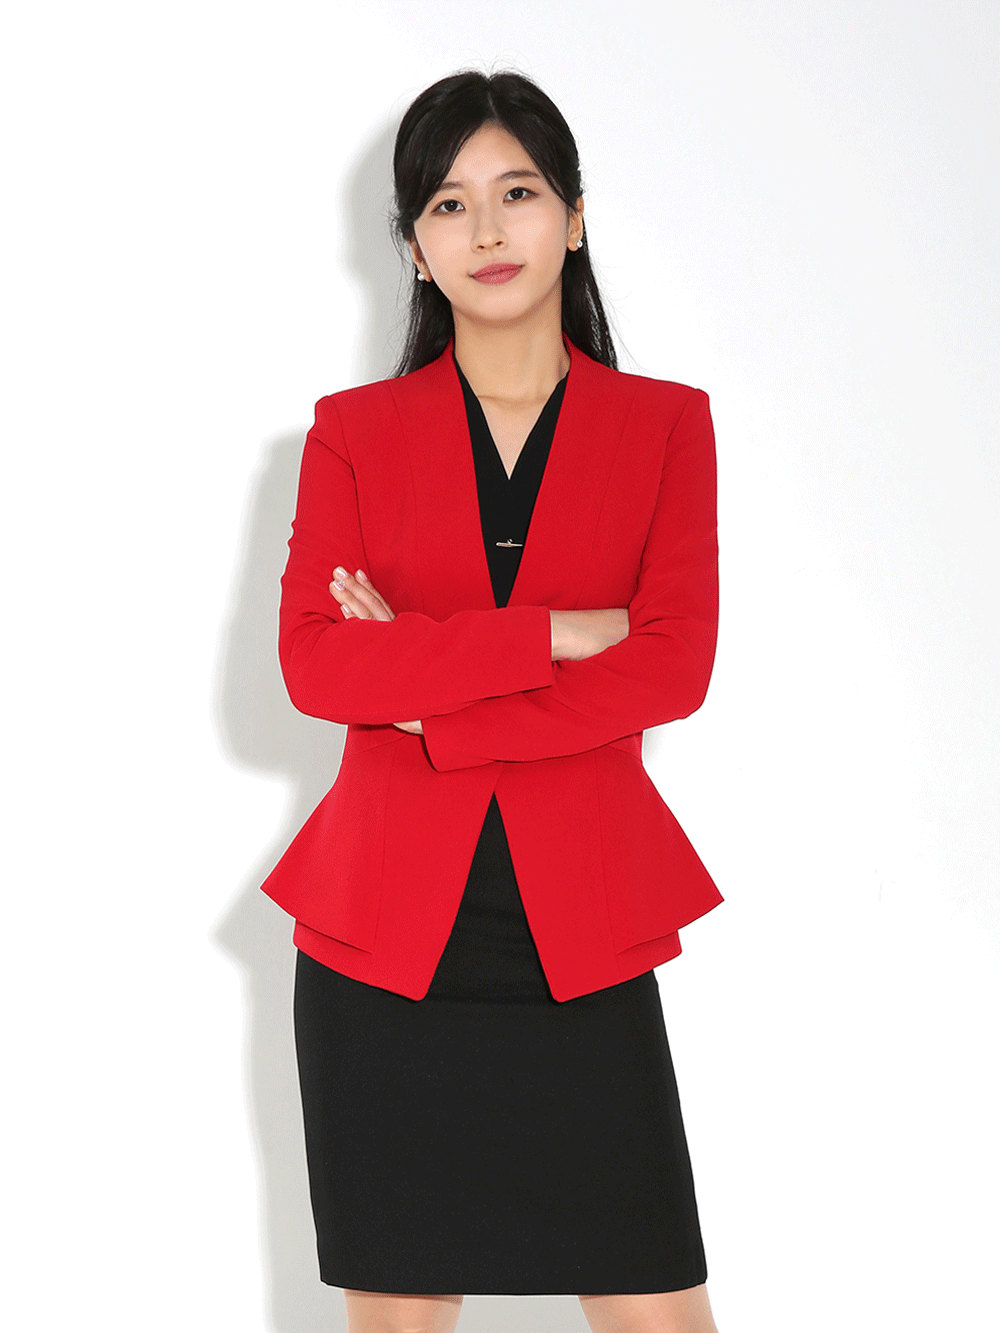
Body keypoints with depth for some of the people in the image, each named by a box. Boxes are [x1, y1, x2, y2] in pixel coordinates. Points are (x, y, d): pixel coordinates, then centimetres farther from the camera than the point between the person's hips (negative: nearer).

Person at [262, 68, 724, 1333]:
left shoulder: (664, 423, 7)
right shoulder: (353, 430, 7)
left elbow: (675, 666, -6)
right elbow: (313, 661, -6)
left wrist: (428, 707, -11)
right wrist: (548, 637, -13)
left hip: (581, 929, 0)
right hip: (388, 925, 0)